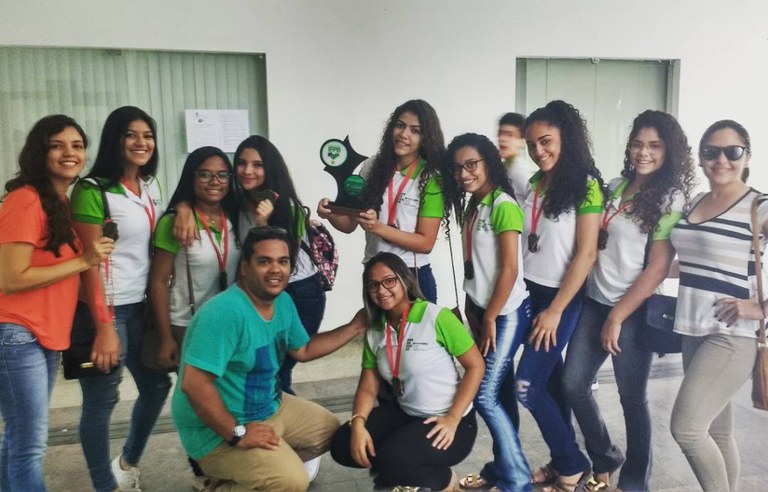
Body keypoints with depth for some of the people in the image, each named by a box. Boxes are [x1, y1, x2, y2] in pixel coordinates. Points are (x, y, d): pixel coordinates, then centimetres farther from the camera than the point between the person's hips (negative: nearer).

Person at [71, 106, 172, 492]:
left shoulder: (151, 187, 9)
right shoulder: (92, 191, -14)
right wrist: (104, 327, -19)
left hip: (141, 305, 8)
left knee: (156, 385, 17)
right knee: (102, 400, 2)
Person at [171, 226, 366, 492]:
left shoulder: (283, 302, 1)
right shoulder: (226, 312, -28)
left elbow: (303, 350, 15)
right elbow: (193, 384, -31)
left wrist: (355, 326, 9)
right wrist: (237, 434, -24)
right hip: (217, 431, -9)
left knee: (329, 429, 17)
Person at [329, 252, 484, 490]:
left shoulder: (437, 318, -18)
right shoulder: (374, 332, 1)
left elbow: (475, 366, -15)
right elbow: (368, 388, 1)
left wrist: (453, 419, -21)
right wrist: (358, 423, -18)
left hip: (449, 422, -6)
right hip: (406, 414, 6)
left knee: (391, 459, -28)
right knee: (342, 446, -8)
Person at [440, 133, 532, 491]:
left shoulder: (503, 205, -15)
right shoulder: (471, 207, 10)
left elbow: (510, 269, -18)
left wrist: (490, 318, -14)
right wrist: (472, 310, 10)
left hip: (506, 313, -8)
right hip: (483, 311, 8)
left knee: (485, 395, -7)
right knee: (500, 394, 14)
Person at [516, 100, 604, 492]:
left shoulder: (586, 184, -11)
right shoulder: (531, 185, 8)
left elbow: (586, 254, -14)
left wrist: (555, 310, -15)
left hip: (562, 298, -6)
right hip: (530, 293, 6)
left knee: (526, 386, -8)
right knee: (551, 379, 12)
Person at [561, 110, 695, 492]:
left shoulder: (671, 200, -8)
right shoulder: (616, 187, 9)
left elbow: (658, 268, -14)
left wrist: (617, 317, -14)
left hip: (634, 310, -6)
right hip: (594, 301, 6)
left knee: (631, 398, 4)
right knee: (573, 385, 7)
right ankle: (605, 460, 29)